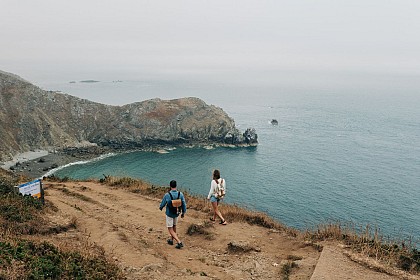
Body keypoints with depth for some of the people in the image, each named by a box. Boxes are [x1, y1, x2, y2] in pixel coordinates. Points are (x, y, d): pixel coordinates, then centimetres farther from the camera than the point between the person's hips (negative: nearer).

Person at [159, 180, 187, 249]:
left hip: (169, 214, -4)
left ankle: (179, 242, -9)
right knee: (174, 226, 27)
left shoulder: (167, 195, -22)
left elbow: (163, 204, -6)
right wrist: (183, 212, 12)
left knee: (170, 230, 4)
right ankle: (171, 239, 40)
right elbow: (184, 204, -5)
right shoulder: (180, 194, -14)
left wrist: (160, 208, 18)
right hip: (176, 213, 4)